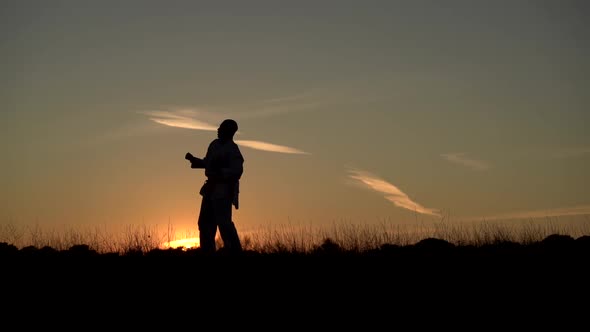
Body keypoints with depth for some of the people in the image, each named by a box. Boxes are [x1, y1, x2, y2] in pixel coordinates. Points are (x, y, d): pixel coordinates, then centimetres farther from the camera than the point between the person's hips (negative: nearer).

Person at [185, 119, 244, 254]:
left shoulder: (232, 149, -12)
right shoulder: (214, 144, 12)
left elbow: (237, 171, -23)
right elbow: (207, 163, 25)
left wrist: (218, 173, -30)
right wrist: (193, 159, 12)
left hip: (224, 190, -9)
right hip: (211, 189, 9)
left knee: (223, 222, -17)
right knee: (205, 222, 11)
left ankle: (234, 251, -15)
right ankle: (208, 251, 17)